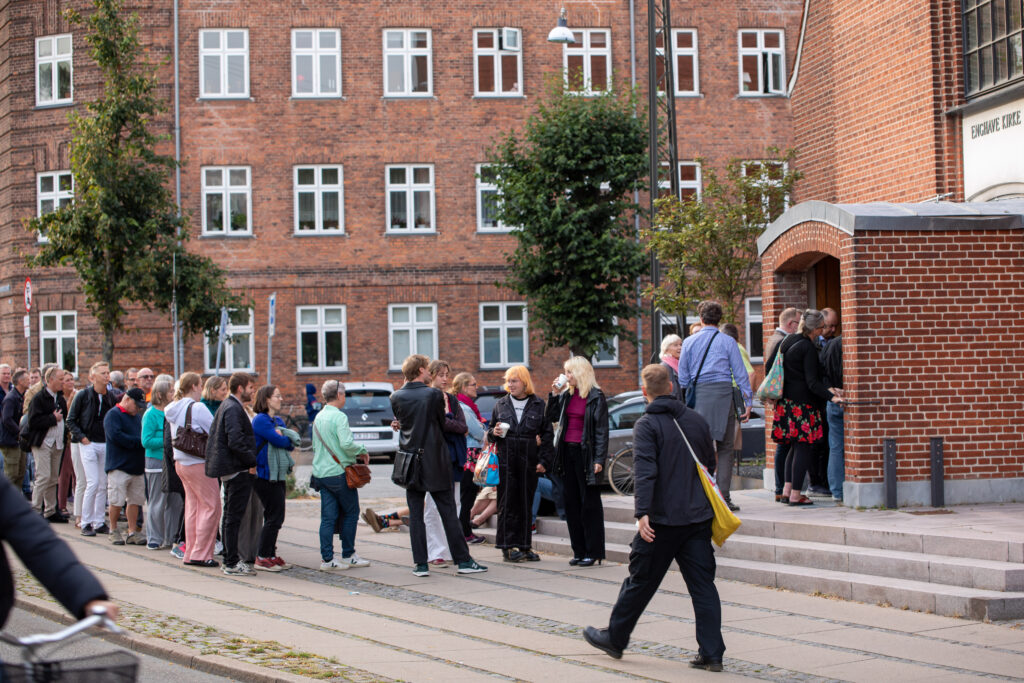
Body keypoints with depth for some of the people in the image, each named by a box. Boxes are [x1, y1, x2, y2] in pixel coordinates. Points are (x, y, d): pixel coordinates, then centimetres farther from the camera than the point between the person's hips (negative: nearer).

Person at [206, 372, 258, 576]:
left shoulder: (226, 406, 16)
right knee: (234, 516, -7)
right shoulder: (233, 409, -17)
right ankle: (232, 563, -4)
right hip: (238, 470, -11)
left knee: (229, 515, 16)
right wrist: (252, 462, -16)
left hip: (229, 470, 11)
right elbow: (235, 442, -26)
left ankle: (229, 559, 23)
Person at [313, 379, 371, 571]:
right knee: (350, 513, 6)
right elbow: (347, 443, -24)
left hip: (321, 473, 7)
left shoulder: (318, 417, 12)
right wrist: (362, 451, -4)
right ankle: (348, 556, 10)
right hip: (339, 472, -7)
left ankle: (327, 558, 3)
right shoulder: (339, 417, -13)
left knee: (328, 517, 6)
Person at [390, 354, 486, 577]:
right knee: (448, 512, 3)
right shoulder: (433, 394, -9)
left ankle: (421, 564, 4)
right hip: (435, 462, -2)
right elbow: (442, 425, 0)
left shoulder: (397, 397, -1)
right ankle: (463, 560, 5)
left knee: (415, 515, 6)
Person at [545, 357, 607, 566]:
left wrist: (599, 459, -15)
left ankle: (593, 553, 3)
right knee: (571, 502, 9)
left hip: (585, 453, -7)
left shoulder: (596, 397, -8)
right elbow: (551, 417, 15)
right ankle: (579, 551, 16)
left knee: (590, 503, -2)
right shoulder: (566, 395, 11)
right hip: (568, 451, 7)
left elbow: (602, 430, -10)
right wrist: (554, 395, 5)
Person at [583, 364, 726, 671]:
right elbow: (711, 465, 20)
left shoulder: (647, 425, -9)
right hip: (698, 517, 5)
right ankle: (711, 653, 2)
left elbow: (646, 472, -21)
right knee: (703, 585, 5)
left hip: (662, 519, -5)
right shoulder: (697, 420, 9)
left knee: (640, 582, 8)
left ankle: (614, 638, 24)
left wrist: (643, 513, -25)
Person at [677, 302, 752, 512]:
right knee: (725, 448, 2)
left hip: (698, 395, 2)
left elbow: (682, 376, 10)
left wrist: (687, 398, 21)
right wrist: (748, 402, 5)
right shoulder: (727, 342, 1)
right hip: (723, 394, -2)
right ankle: (723, 497, -4)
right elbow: (740, 374, 1)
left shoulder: (689, 342, 7)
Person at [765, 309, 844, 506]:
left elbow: (770, 365, 17)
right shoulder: (808, 347, -15)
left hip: (785, 401, 8)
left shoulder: (786, 341, 10)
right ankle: (795, 495, -3)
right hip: (802, 402, -8)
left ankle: (787, 490, 14)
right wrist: (830, 395, -23)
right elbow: (812, 382, -19)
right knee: (803, 447, -3)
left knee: (796, 447, 16)